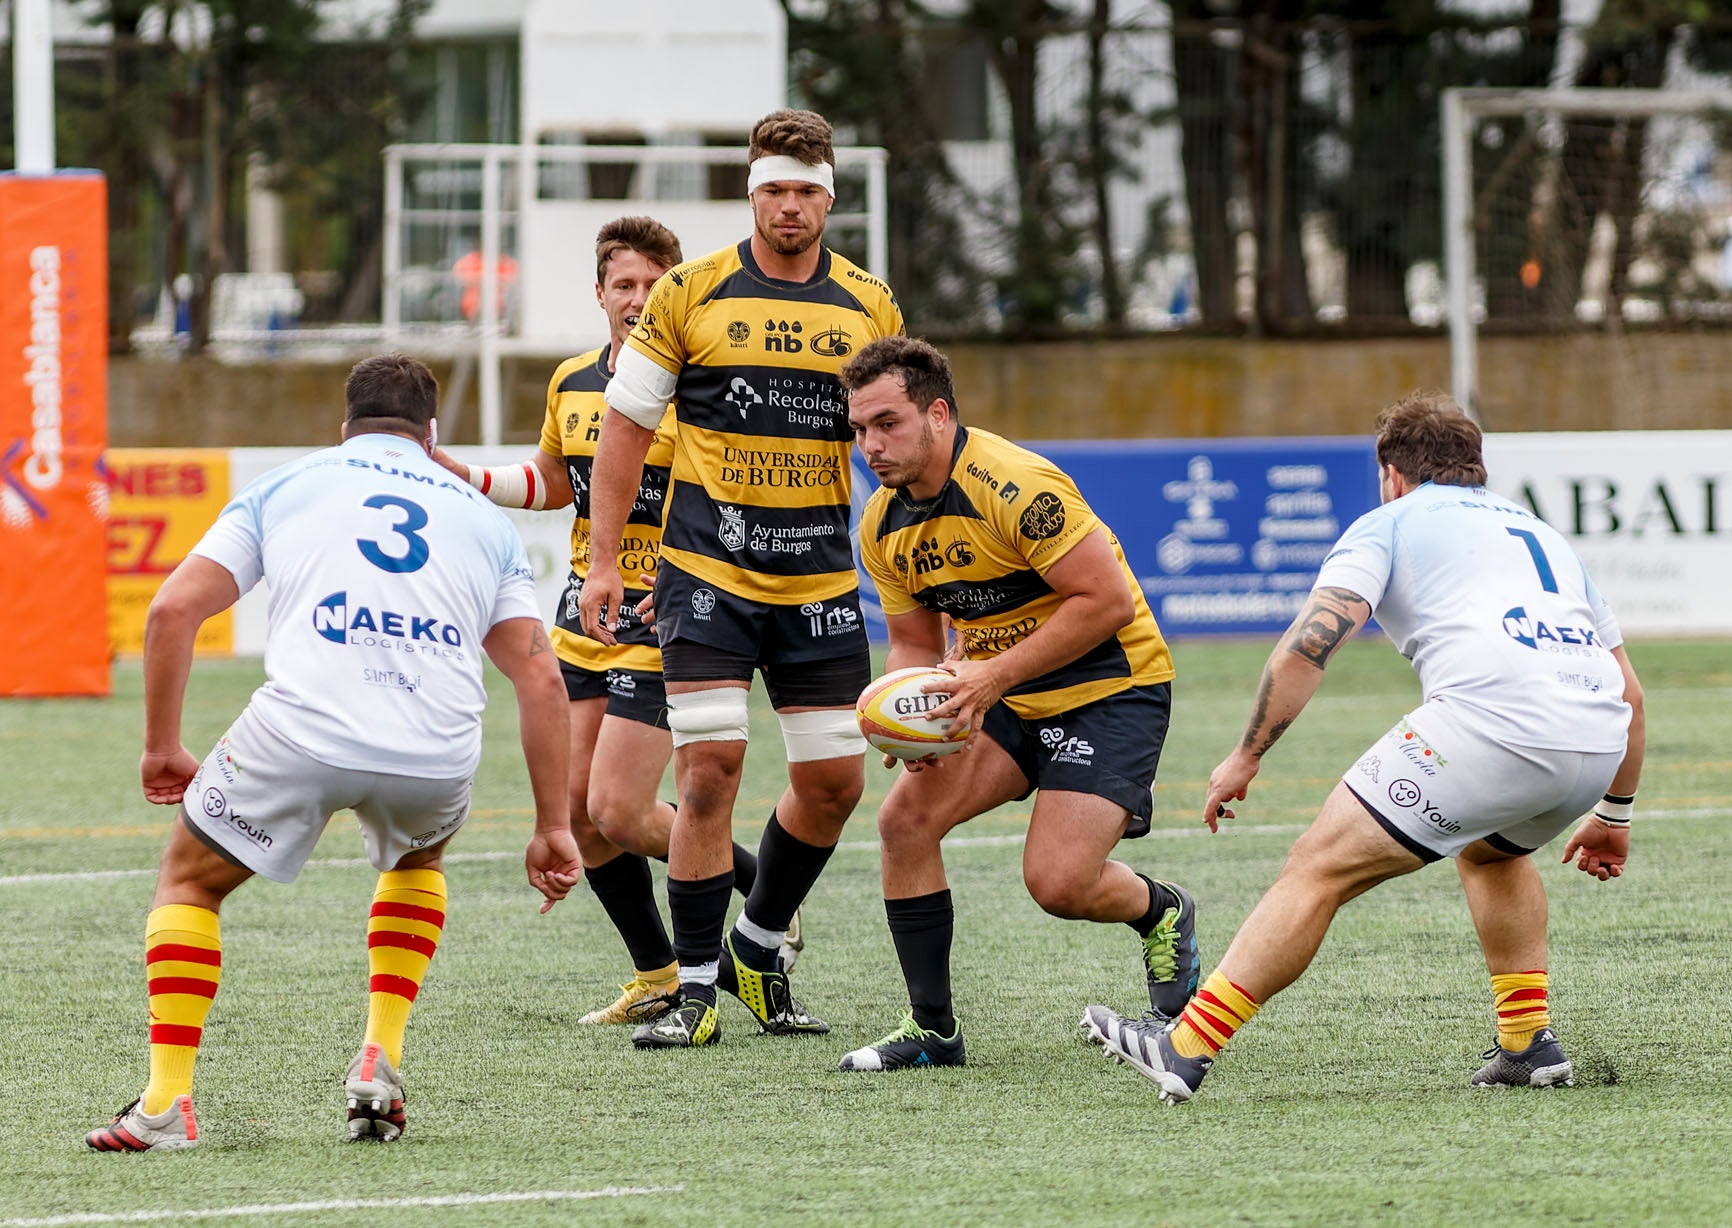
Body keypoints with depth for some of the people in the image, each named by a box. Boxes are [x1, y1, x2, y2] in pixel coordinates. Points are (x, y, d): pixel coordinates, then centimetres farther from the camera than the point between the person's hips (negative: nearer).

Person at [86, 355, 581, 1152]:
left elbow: (172, 611, 11)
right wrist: (553, 829, 18)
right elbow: (540, 677, 16)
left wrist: (161, 747, 21)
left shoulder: (284, 487, 21)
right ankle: (380, 1066, 22)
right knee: (417, 860, 37)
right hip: (439, 751, 2)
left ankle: (167, 1101, 6)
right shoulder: (482, 517, 25)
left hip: (300, 728, -2)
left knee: (188, 877, 21)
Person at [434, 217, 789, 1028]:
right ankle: (658, 977, 18)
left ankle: (767, 896, 10)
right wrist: (455, 473, 12)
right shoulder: (572, 383, 8)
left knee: (618, 812, -12)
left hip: (662, 627, -7)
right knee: (577, 805, 4)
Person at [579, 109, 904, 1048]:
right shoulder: (691, 294, -2)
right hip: (707, 572, -3)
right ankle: (696, 989, -3)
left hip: (820, 577, 3)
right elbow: (625, 426, 3)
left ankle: (756, 951, 25)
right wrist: (604, 563, -2)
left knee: (834, 780, 3)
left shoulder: (870, 309, 6)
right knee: (709, 766, -12)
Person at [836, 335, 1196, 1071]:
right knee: (904, 818, -11)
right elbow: (914, 642, 11)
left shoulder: (1013, 486, -25)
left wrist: (995, 675, -27)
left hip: (1109, 686, -8)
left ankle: (1162, 913, 17)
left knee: (1058, 883, -19)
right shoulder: (883, 526, 0)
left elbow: (1109, 601, -26)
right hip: (1005, 698, 8)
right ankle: (931, 1029, 1)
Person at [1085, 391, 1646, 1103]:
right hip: (1595, 741, 6)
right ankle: (1528, 1044, 27)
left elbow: (1309, 644, 1)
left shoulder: (1389, 523, 18)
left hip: (1491, 718, -6)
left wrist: (1246, 757, 8)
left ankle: (1186, 1048, -4)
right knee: (1490, 850, 37)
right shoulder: (1541, 534, 34)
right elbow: (1628, 694, 33)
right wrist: (1614, 815, 44)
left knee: (1321, 869, 0)